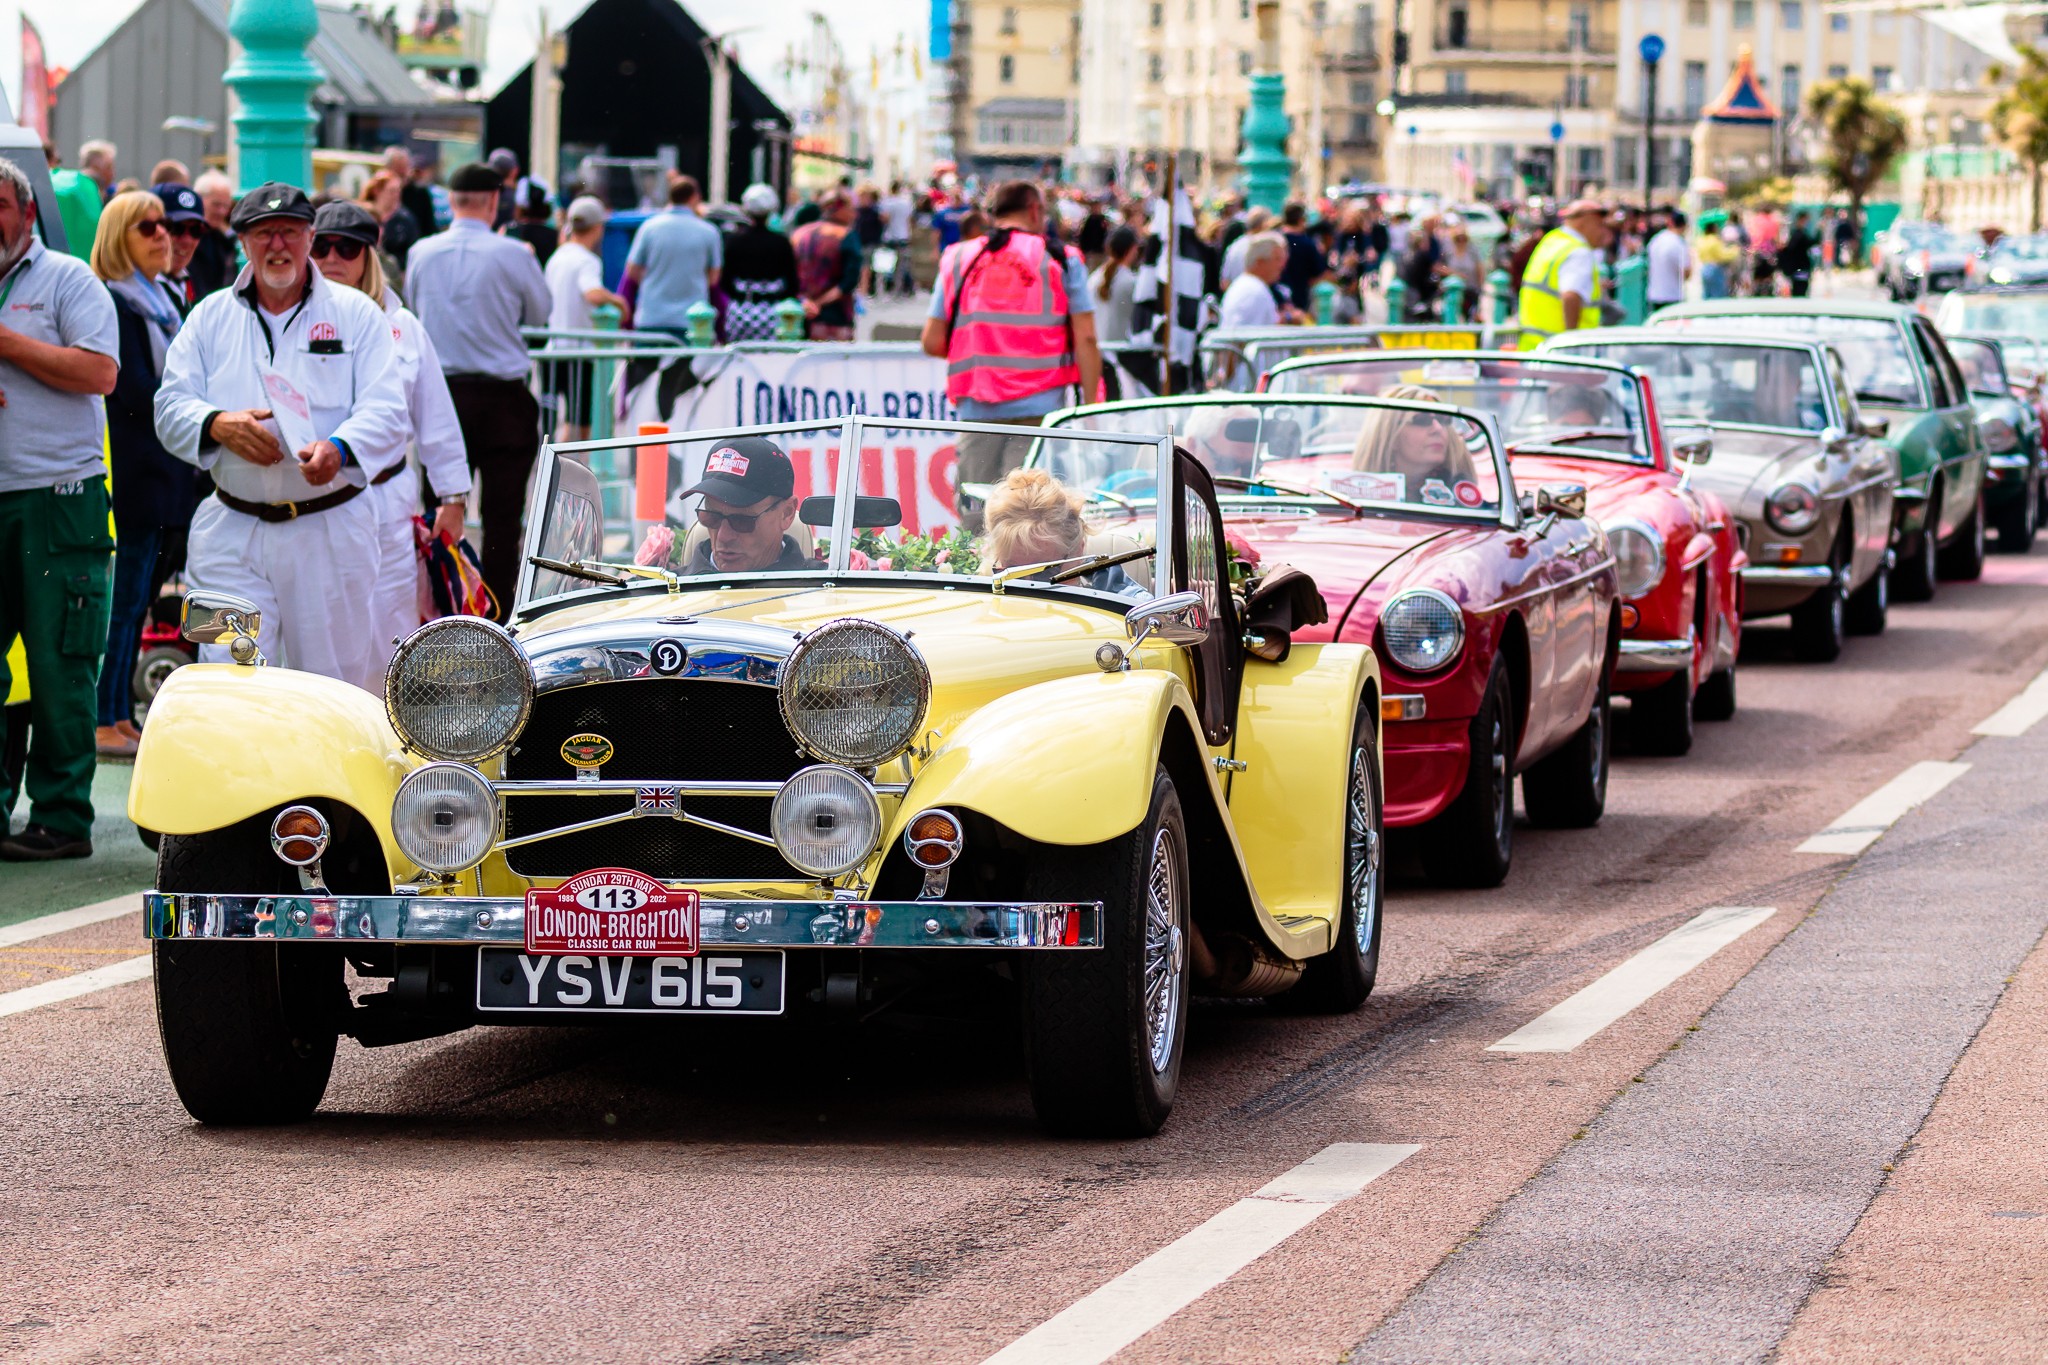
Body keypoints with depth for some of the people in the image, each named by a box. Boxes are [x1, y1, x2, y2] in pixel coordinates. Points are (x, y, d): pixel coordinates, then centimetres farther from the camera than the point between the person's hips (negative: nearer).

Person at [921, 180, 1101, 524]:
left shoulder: (958, 260, 11)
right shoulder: (1061, 260, 4)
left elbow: (932, 342, 10)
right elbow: (1085, 340, -2)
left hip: (976, 411, 3)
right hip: (1040, 409, -3)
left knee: (974, 517, 6)